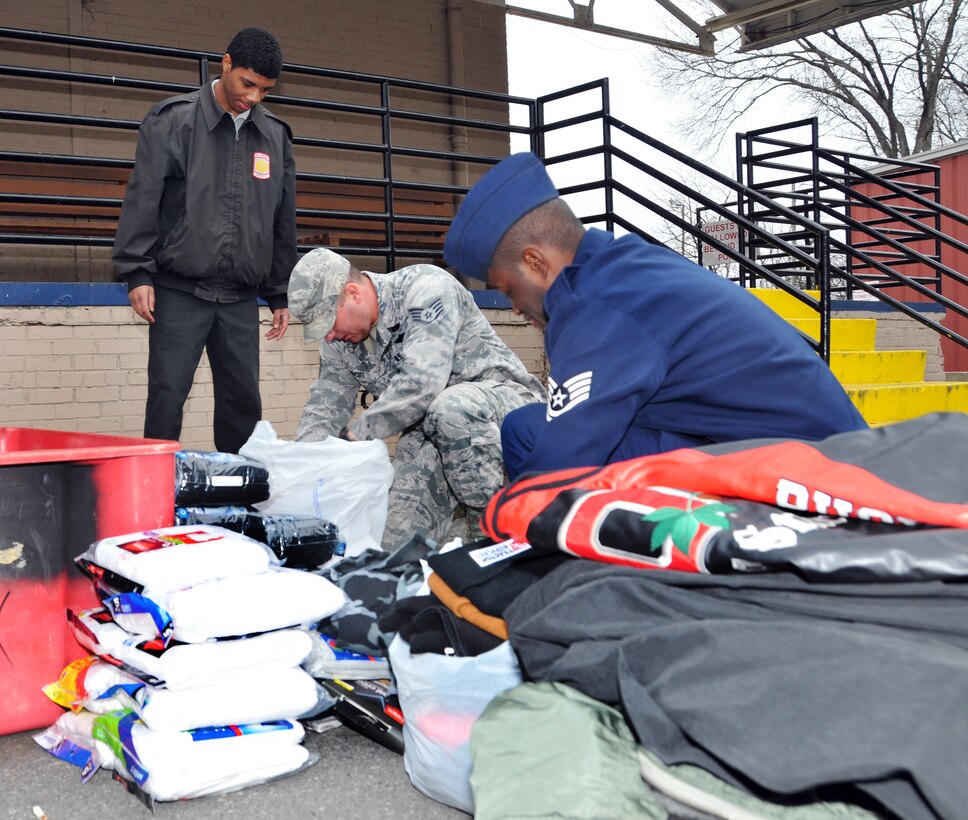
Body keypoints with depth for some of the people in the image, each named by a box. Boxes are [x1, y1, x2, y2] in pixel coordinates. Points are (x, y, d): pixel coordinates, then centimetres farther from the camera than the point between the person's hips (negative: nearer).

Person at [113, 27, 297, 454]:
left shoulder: (275, 135, 10)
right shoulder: (173, 120, -2)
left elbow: (283, 222, 14)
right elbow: (142, 199, -5)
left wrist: (280, 294, 13)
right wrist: (137, 272, -12)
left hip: (240, 298, 4)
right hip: (179, 291, -3)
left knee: (244, 401, 4)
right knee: (167, 398, -4)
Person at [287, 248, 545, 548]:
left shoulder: (426, 288, -21)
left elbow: (421, 384, -32)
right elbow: (325, 407, 4)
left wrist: (357, 431, -21)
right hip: (426, 429, 6)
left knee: (451, 407, -41)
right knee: (398, 544, -11)